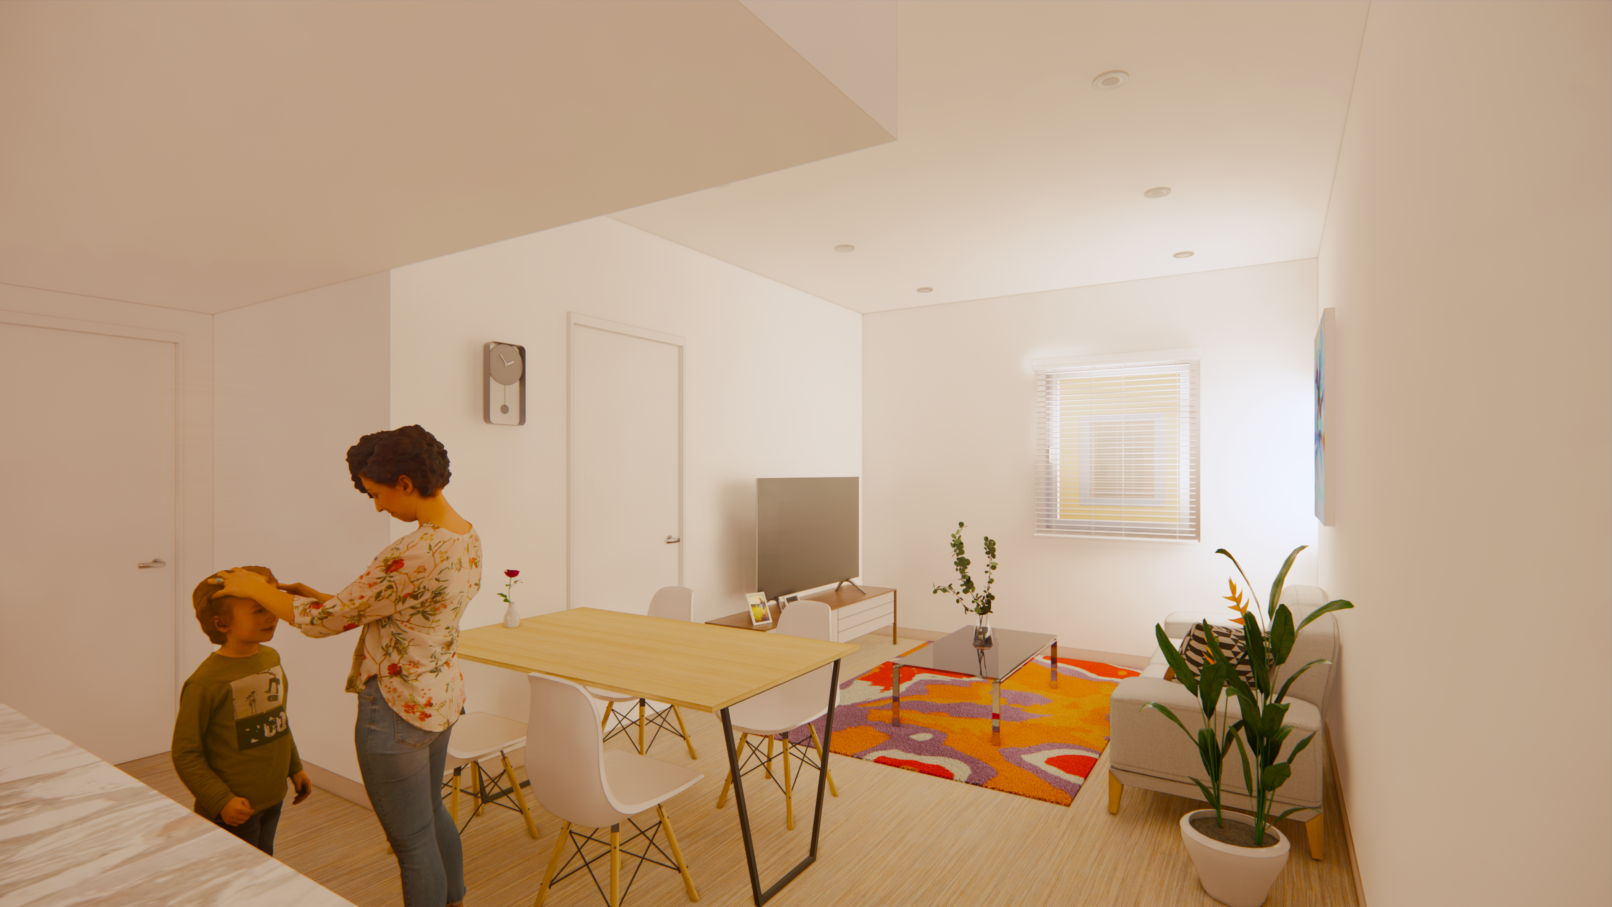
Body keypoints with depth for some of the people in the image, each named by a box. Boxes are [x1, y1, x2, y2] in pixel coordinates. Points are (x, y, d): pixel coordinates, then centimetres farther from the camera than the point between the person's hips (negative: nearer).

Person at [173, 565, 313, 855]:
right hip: (233, 809, -6)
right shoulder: (206, 682, -22)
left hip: (273, 798, 7)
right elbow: (186, 755, -16)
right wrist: (221, 800, -19)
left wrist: (295, 767, 16)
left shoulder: (271, 658, 1)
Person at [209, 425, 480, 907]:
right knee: (432, 814, 30)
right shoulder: (467, 536, 0)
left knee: (413, 842, 11)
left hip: (396, 708, -10)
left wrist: (255, 589, -1)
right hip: (441, 695, 10)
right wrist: (321, 596, 9)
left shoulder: (411, 555, -30)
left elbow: (328, 619, -17)